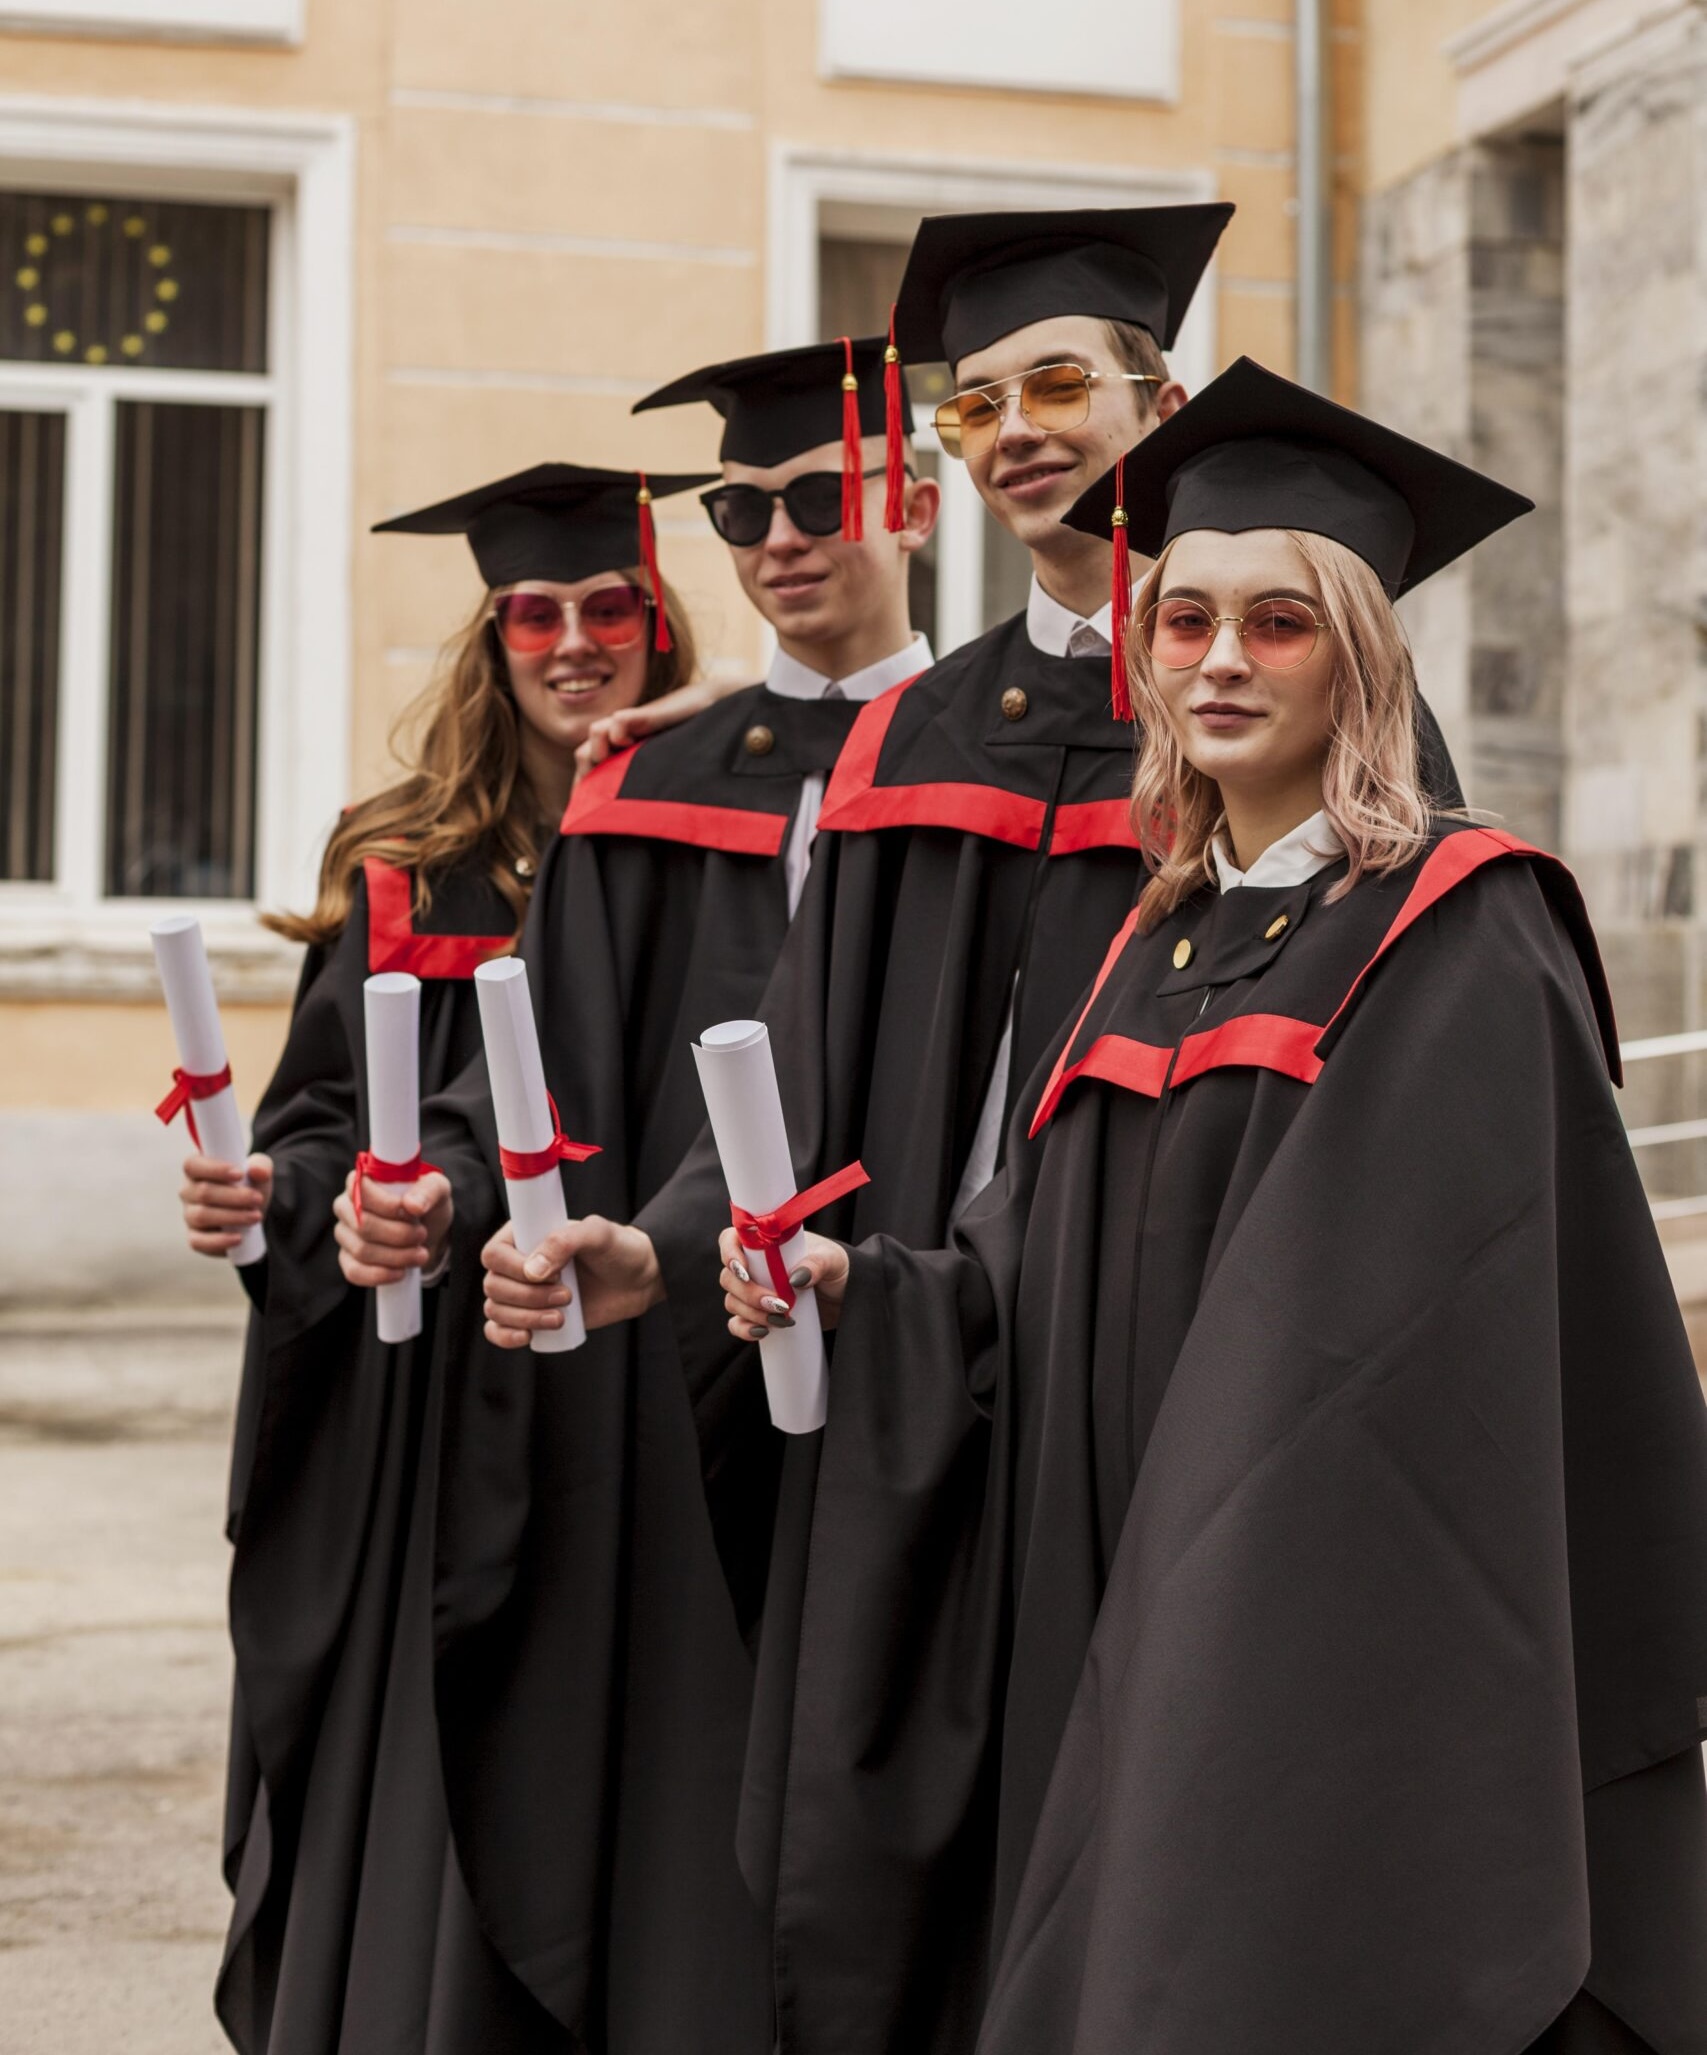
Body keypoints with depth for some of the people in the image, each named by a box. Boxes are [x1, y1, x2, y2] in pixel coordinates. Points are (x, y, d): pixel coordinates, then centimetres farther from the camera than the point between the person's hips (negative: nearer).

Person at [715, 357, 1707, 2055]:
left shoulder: (1461, 938, -7)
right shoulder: (1153, 947, 14)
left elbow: (1531, 1339, -12)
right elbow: (1026, 1299, 12)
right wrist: (856, 1291, -6)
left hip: (1356, 1651, -6)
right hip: (1138, 1652, 6)